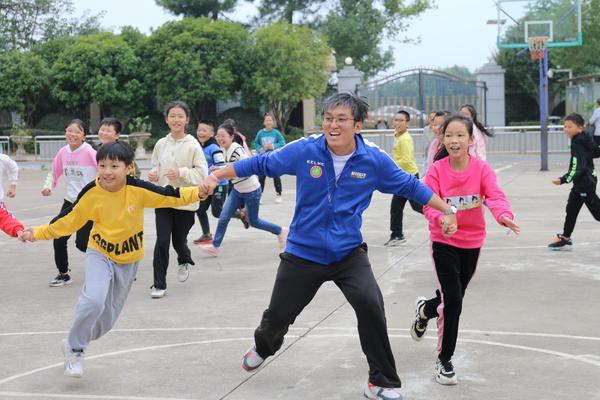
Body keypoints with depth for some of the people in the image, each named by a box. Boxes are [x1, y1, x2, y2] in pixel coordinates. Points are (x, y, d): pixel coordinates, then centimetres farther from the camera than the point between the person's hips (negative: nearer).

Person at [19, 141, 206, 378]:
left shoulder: (137, 189, -21)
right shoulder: (91, 193, -17)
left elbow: (171, 197, -14)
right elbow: (68, 220, -5)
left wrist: (200, 192, -25)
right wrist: (38, 233, -8)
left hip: (129, 259, 2)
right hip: (100, 254, -1)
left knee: (107, 319, 10)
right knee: (93, 301, -28)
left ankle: (76, 344, 38)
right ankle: (74, 350, -5)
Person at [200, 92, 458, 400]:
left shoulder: (374, 160, -12)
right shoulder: (303, 151, -14)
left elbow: (409, 186, 2)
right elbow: (261, 164, -1)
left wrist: (446, 211, 4)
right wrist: (216, 176, -1)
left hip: (349, 252, 0)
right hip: (303, 252, 1)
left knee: (370, 304, -23)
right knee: (278, 316, 12)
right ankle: (263, 347, 52)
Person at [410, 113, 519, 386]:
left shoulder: (481, 169, -10)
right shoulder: (436, 170, -12)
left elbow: (495, 196, -24)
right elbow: (429, 205, -17)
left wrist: (504, 215, -46)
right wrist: (441, 218, -40)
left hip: (472, 242, 3)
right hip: (444, 241, -3)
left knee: (454, 297, 17)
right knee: (453, 299, -11)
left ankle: (425, 309, 52)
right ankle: (444, 360, 6)